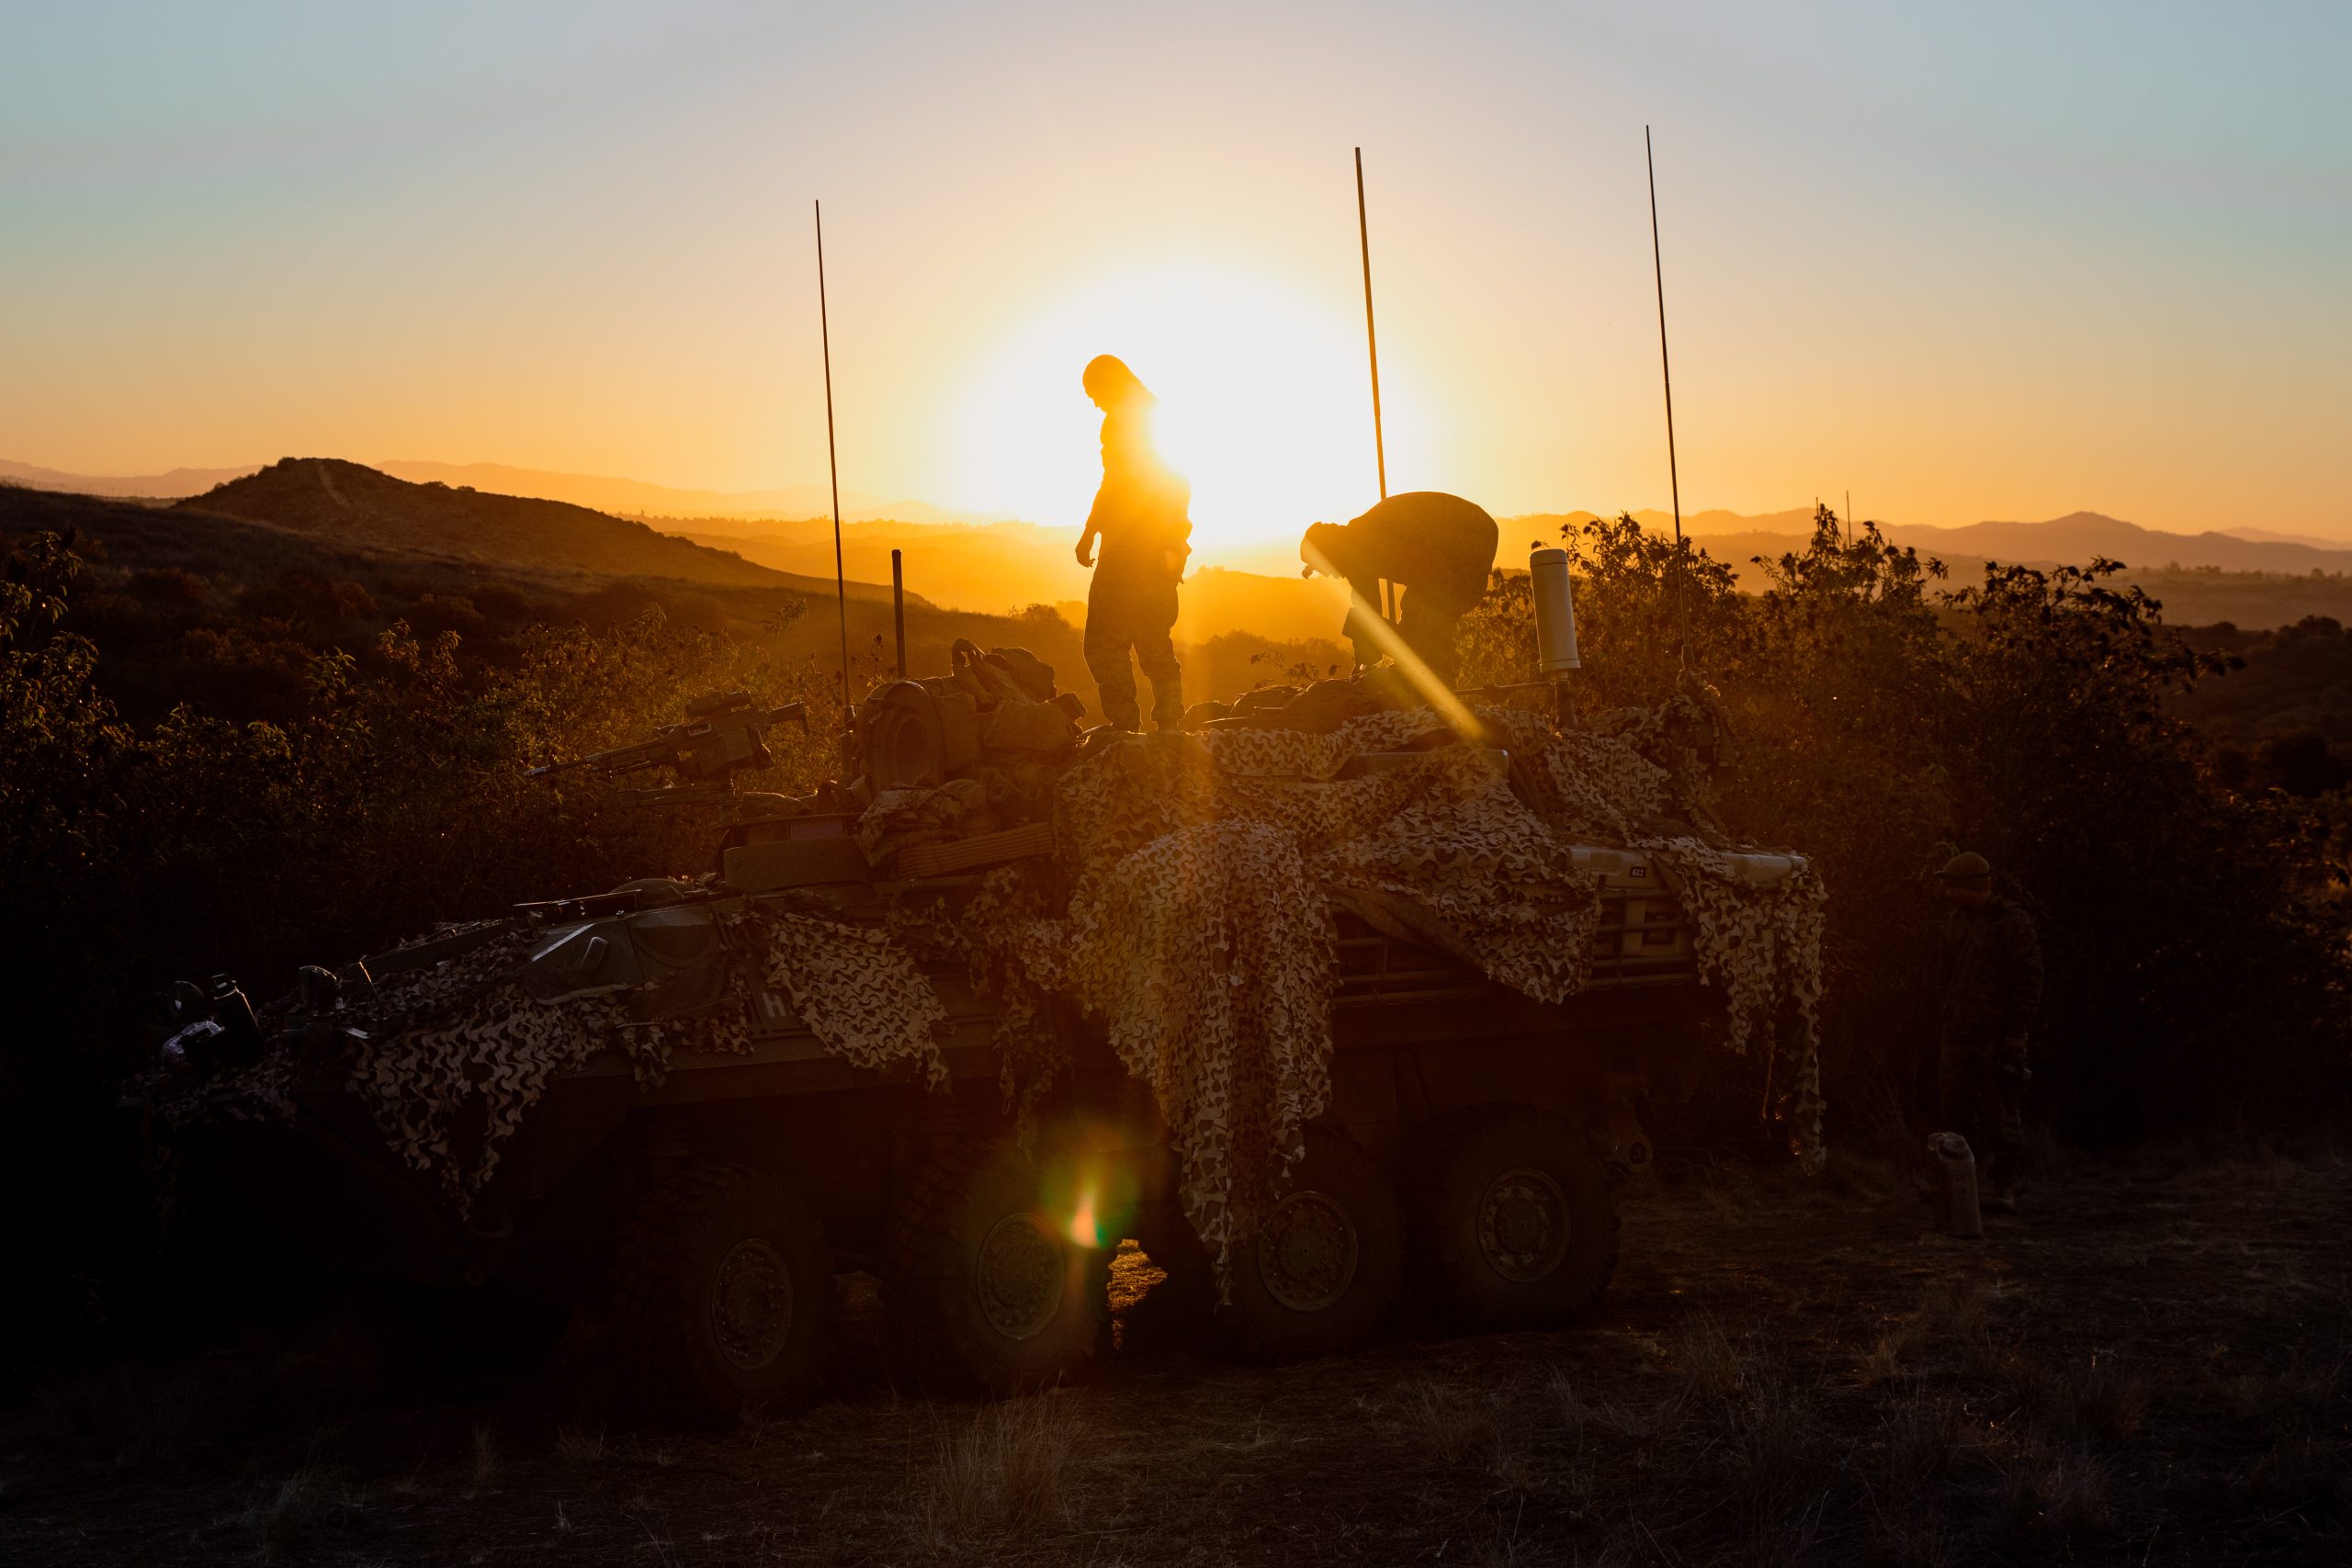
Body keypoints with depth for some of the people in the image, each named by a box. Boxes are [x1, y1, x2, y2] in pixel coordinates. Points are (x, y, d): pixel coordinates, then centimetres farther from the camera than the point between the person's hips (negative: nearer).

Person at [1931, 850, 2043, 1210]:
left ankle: (2002, 1189, 1)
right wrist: (1942, 1021, 16)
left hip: (1998, 1034, -6)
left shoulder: (2013, 922, -7)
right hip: (1958, 1033, 6)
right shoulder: (1955, 920, 13)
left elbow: (2029, 981, -9)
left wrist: (2015, 1034, -14)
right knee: (1955, 1109, 3)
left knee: (2002, 1113, -4)